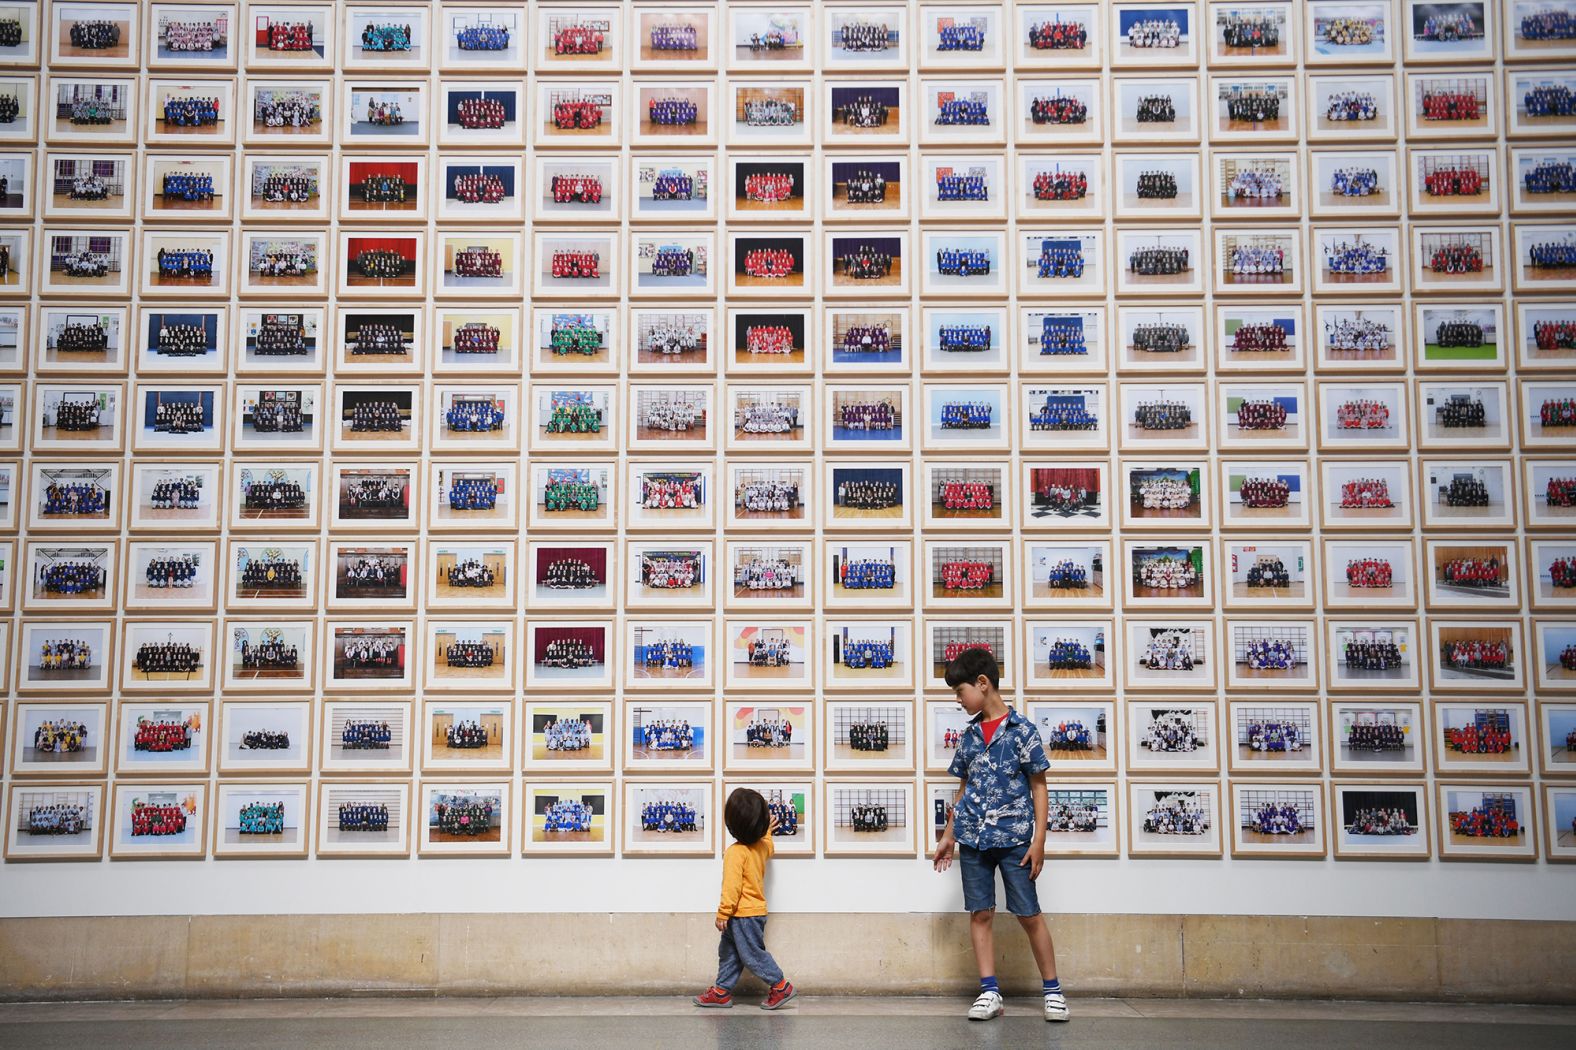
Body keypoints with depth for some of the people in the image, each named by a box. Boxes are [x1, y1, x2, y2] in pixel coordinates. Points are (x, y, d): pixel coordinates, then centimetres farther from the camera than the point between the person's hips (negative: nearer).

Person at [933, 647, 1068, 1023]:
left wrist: (1039, 840, -9)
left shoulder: (1021, 729, -5)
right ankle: (989, 993, 10)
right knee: (980, 914, 4)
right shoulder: (970, 735, 9)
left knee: (1029, 914, 1)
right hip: (973, 838, 5)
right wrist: (948, 835, 17)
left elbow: (1038, 787, -4)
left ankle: (1053, 990, 14)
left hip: (1013, 837, -5)